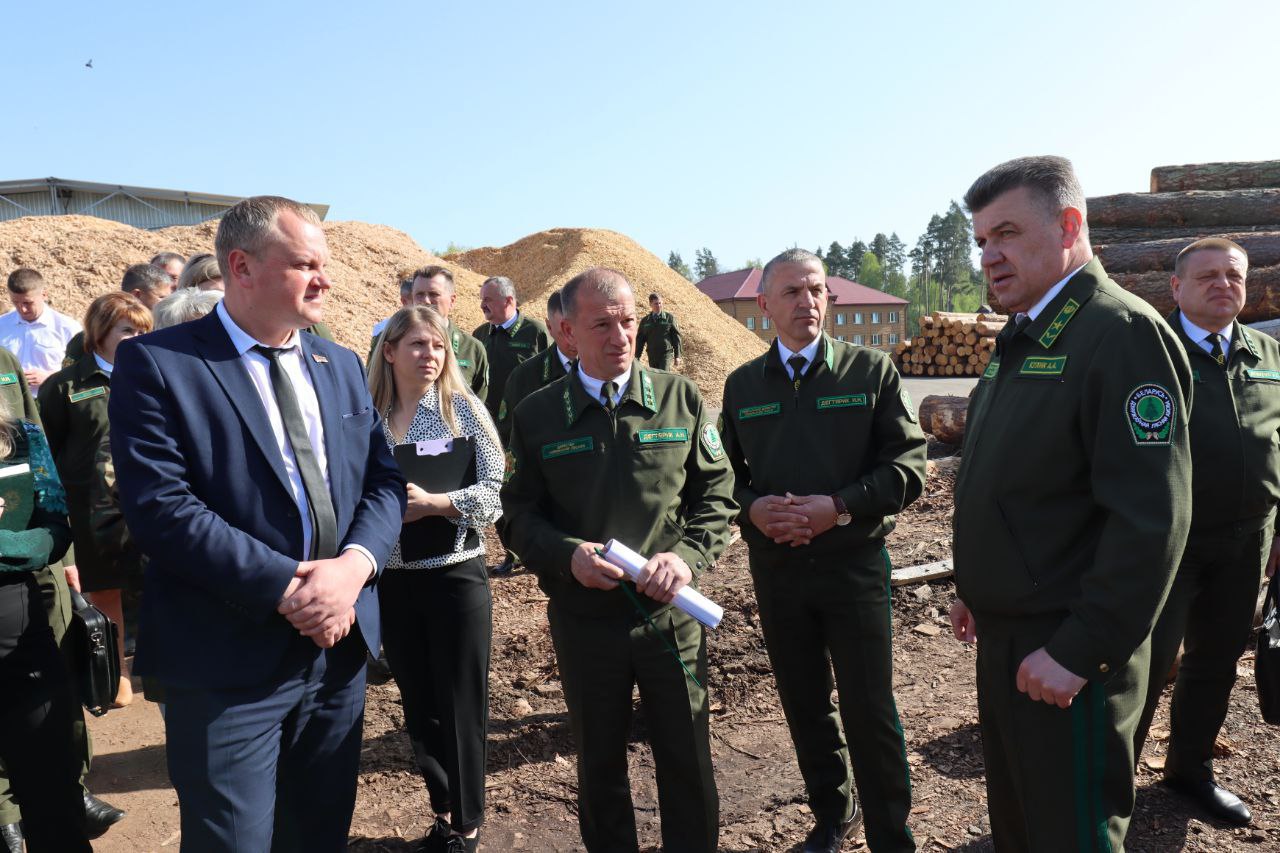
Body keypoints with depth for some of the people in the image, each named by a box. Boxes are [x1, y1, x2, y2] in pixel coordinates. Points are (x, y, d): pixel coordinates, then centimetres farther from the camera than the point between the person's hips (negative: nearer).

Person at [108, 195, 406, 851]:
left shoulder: (341, 366, 10)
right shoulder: (156, 364, -8)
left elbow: (384, 482, 6)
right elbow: (160, 508, -17)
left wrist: (355, 564, -14)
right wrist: (287, 587, -20)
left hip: (340, 643, 6)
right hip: (230, 661, -5)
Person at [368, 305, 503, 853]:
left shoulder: (463, 407, -5)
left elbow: (494, 492, -10)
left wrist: (433, 504, -22)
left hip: (455, 577, -3)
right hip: (391, 580, 3)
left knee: (461, 709, 8)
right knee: (418, 708, 16)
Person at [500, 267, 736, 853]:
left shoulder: (680, 398, 0)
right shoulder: (536, 415, -1)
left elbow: (717, 492, 3)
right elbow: (518, 515, 2)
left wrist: (687, 554, -13)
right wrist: (568, 555, -17)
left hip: (672, 613, 0)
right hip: (583, 619, 0)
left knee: (688, 763, 13)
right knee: (599, 765, 18)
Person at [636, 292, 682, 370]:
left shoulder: (669, 317, 0)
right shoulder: (645, 321, 7)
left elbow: (676, 337, 1)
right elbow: (640, 340, 10)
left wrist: (677, 356, -2)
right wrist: (637, 358, 5)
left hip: (666, 354, -3)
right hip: (652, 356, 3)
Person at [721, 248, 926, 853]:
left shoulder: (871, 370, -3)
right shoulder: (742, 384, 5)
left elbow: (908, 467, -7)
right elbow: (725, 471, 10)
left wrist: (838, 506, -19)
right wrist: (752, 507, -12)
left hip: (854, 564, -3)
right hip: (775, 569, 3)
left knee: (869, 711, 3)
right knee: (804, 705, 17)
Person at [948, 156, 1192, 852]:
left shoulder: (1124, 333, -18)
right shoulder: (1022, 339, 12)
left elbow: (1151, 518, -24)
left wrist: (1081, 652, -22)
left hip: (1067, 651, -8)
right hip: (1003, 636, 9)